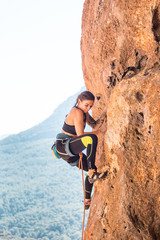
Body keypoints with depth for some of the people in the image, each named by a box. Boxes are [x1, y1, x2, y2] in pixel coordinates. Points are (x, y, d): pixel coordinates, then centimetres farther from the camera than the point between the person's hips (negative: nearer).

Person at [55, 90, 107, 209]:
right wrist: (100, 131, -18)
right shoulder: (77, 112, -17)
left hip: (70, 149, 11)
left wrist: (104, 114, 0)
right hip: (63, 146, -11)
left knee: (92, 170, 16)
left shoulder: (83, 112, 12)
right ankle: (92, 174, -32)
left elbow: (95, 125, 15)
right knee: (91, 138, -34)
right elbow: (80, 134, -22)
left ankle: (87, 201, 29)